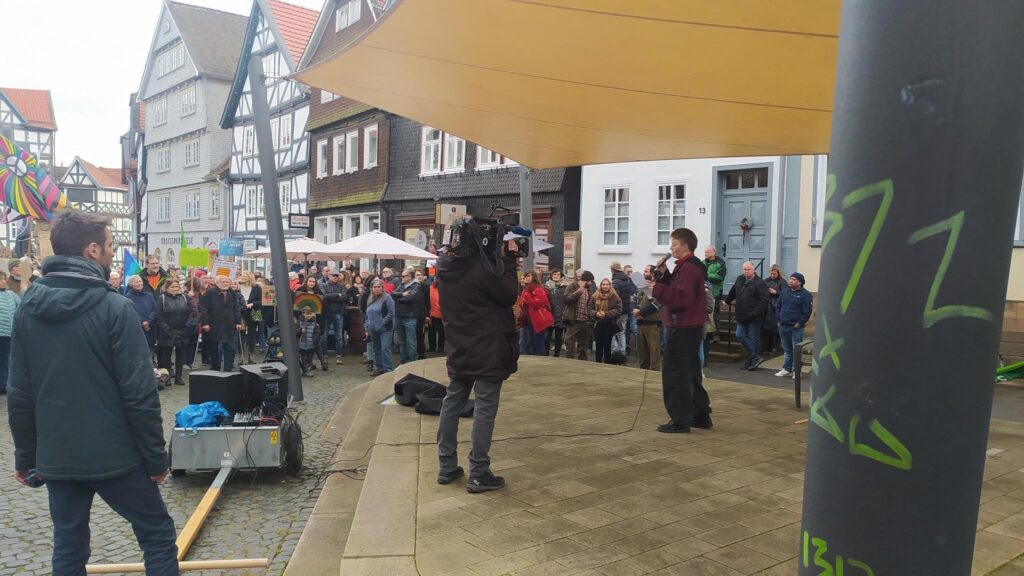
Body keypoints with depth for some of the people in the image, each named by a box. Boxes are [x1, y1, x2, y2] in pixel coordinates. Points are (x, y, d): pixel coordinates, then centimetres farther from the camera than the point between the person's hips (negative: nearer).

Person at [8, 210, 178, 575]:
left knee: (68, 546, 16)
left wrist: (24, 455, 16)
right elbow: (139, 394, -16)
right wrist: (156, 458, -7)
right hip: (114, 455, -6)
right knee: (158, 536, 7)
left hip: (56, 457, 6)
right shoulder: (114, 307, -14)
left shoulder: (27, 308, 3)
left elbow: (19, 393, 7)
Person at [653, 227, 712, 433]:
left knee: (675, 374, -6)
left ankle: (680, 420, -3)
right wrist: (663, 275, 4)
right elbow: (674, 289, 16)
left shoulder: (688, 268, -17)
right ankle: (700, 415, 23)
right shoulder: (688, 267, 18)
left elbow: (680, 298, -26)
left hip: (682, 328, -11)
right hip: (688, 327, 11)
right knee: (690, 373, 16)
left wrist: (657, 289, -22)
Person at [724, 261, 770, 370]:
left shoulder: (760, 283, -12)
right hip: (741, 316, 7)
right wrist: (727, 300, 38)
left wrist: (755, 313, -23)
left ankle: (751, 361, 11)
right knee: (740, 336, 1)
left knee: (752, 339, 1)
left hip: (754, 317, -7)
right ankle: (755, 357, 7)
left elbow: (764, 300, -18)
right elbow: (733, 291, 28)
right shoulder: (739, 279, 9)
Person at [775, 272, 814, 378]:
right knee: (786, 349, 14)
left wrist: (799, 323, -14)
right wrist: (779, 319, 8)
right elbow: (778, 306, 17)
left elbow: (807, 312, -12)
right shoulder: (785, 292, 11)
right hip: (783, 326, 6)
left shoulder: (805, 295, -7)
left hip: (796, 327, -6)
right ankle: (787, 369, 21)